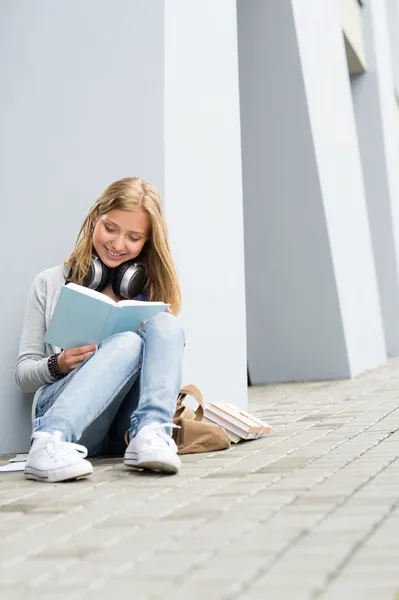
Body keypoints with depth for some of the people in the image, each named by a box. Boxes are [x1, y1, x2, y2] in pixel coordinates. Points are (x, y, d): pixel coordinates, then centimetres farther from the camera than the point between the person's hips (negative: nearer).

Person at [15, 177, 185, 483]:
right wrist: (59, 364, -12)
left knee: (165, 324, -23)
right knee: (128, 341, -31)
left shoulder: (154, 287, 16)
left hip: (126, 423, 2)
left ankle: (151, 434, -41)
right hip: (59, 412, -2)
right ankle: (50, 442, -48)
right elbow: (23, 373, 10)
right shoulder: (51, 283, 10)